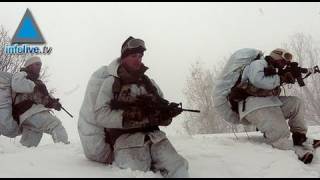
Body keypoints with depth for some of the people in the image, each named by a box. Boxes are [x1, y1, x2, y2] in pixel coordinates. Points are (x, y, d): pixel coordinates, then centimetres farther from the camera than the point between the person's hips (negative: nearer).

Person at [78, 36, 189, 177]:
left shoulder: (149, 82, 20)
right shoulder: (111, 82, 5)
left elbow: (162, 113, 19)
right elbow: (101, 116, -6)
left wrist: (167, 113, -7)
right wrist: (134, 117, -18)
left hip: (155, 137, 4)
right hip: (125, 139, -4)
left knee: (179, 170, -18)